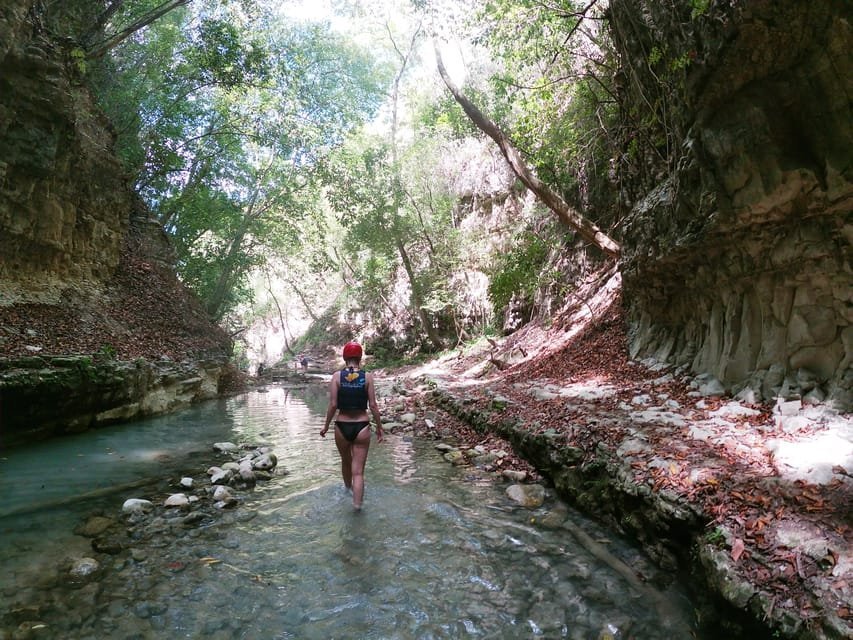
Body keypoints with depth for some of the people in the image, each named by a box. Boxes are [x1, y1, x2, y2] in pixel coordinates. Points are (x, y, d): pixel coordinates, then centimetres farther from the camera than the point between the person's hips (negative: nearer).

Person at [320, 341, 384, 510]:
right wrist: (379, 427, 4)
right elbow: (373, 405, -6)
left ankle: (348, 489, 51)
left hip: (342, 426, 2)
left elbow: (333, 405, -8)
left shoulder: (337, 376, -6)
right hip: (361, 427, -2)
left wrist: (326, 426, 5)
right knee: (358, 471, 5)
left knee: (346, 461, 27)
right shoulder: (367, 376, -6)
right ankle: (357, 503, -5)